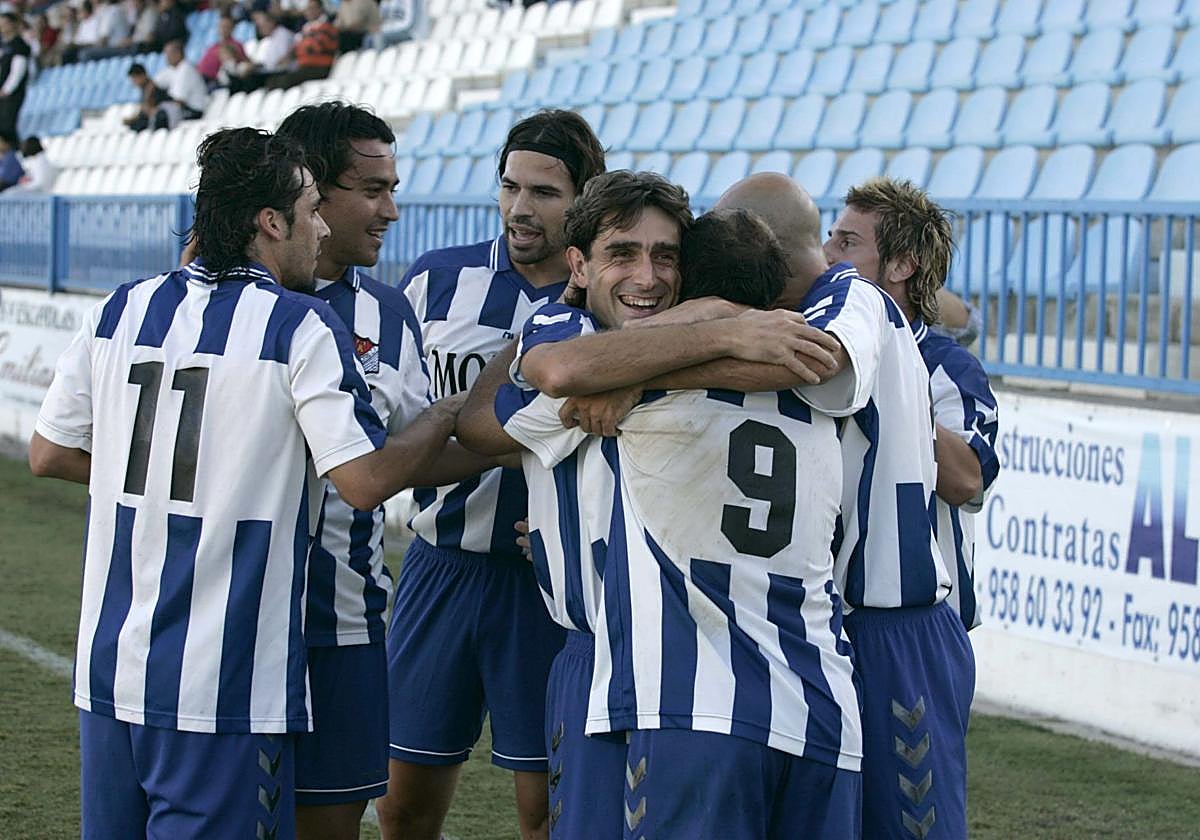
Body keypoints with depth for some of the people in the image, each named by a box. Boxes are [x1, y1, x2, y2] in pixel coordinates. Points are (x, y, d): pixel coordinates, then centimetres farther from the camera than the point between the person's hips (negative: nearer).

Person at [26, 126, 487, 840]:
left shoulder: (122, 311, 7)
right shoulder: (301, 326, -9)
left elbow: (49, 454, 13)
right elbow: (366, 481, -12)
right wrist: (445, 419, 5)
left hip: (108, 671, 6)